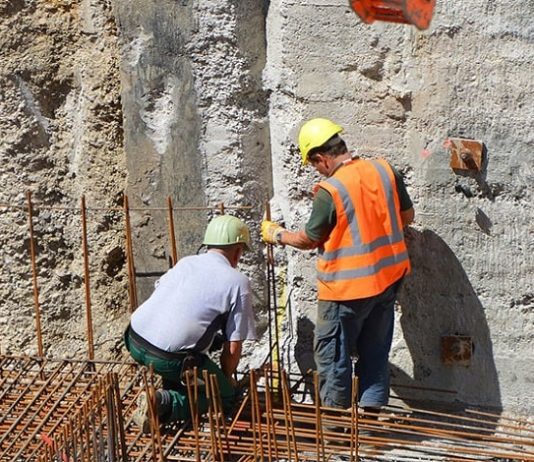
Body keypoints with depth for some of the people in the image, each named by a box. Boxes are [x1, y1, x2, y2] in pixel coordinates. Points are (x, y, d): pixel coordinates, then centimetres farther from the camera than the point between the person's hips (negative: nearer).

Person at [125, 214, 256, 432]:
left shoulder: (185, 262, 17)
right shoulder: (238, 283, 0)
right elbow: (233, 347, -1)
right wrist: (226, 378, 20)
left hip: (135, 340, 7)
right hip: (167, 357, -7)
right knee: (226, 397, 11)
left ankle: (172, 391, 29)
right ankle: (165, 404, -9)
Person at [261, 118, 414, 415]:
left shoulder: (330, 191, -19)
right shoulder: (385, 170, -3)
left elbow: (309, 240, -6)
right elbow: (408, 216, 9)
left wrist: (277, 235, 12)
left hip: (347, 288, -6)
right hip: (388, 279, 6)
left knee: (333, 354, 9)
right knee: (375, 350, 16)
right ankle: (372, 413, 23)